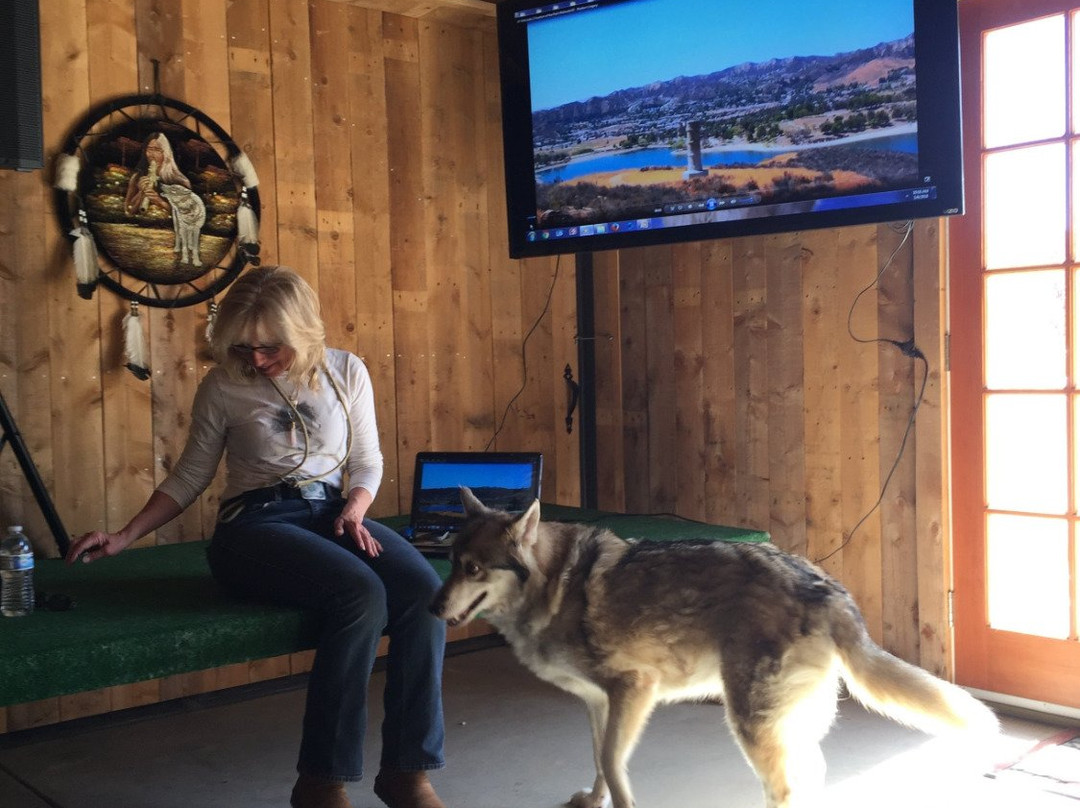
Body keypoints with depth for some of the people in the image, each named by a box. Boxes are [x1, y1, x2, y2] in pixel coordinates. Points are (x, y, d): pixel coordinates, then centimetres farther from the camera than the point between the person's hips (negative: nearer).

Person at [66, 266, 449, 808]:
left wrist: (354, 511, -5)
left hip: (331, 513, 3)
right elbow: (190, 477, 12)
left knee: (423, 589, -28)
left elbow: (368, 462, 15)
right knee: (362, 593, -34)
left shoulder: (346, 372, 8)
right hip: (255, 523, -3)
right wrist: (124, 537, 4)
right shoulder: (223, 387, 3)